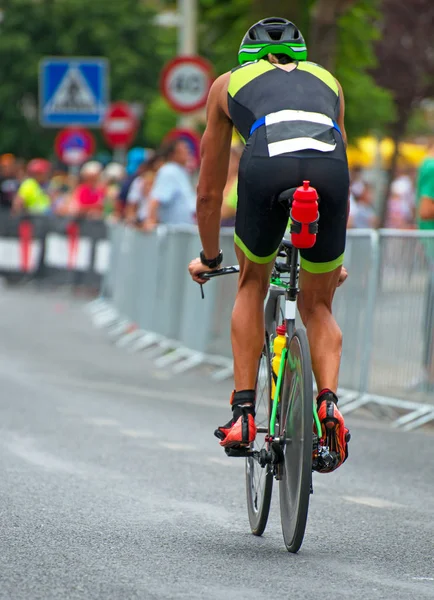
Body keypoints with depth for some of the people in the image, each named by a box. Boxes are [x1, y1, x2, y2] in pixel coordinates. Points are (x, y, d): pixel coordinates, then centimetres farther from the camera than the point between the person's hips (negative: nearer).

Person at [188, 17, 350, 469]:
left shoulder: (229, 83, 34)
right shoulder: (327, 81, 39)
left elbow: (209, 191, 40)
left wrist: (208, 258, 54)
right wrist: (334, 257, 60)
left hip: (266, 166, -1)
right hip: (330, 167, 1)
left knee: (252, 285, 26)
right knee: (317, 306, 21)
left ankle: (243, 413, 17)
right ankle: (329, 402, -2)